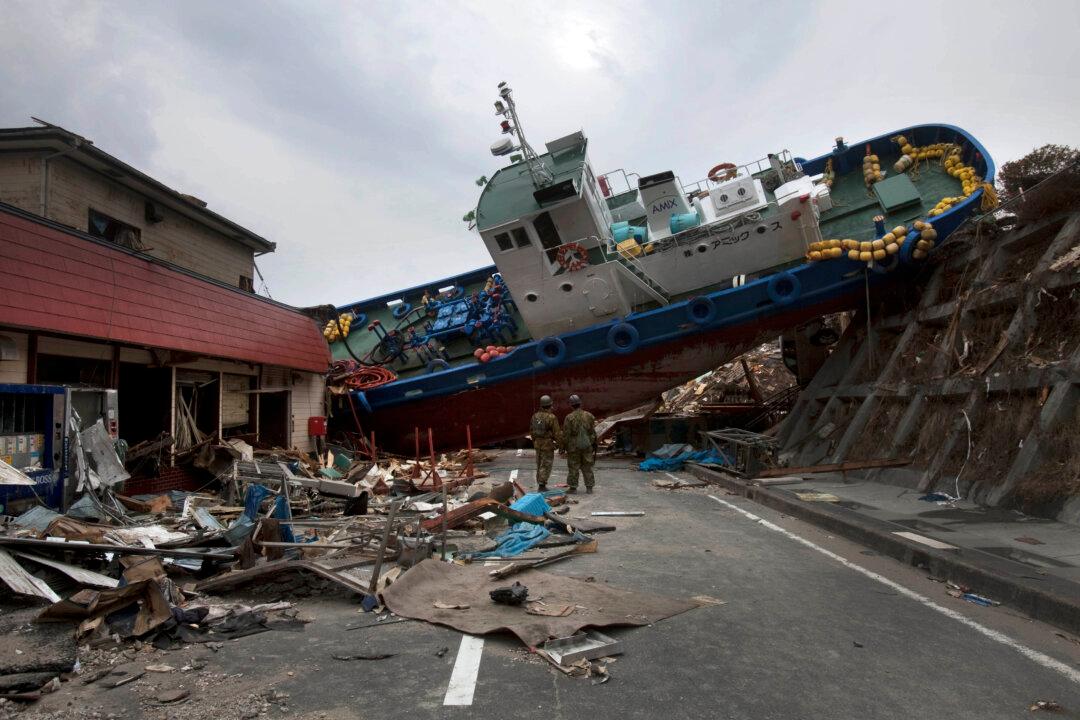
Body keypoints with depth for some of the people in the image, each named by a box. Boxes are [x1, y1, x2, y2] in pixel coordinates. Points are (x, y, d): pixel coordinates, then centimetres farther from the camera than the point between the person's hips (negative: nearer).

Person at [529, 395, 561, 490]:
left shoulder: (535, 416, 1)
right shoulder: (552, 417, -19)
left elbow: (532, 430, 10)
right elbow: (557, 434, -16)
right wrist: (562, 445, -4)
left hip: (538, 444, 6)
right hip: (548, 445, -6)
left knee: (540, 465, 15)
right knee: (545, 466, 0)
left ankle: (540, 485, 20)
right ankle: (542, 486, -3)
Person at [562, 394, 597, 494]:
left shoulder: (569, 417, -11)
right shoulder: (589, 415, 0)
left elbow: (566, 434, -10)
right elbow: (593, 432, 4)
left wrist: (563, 447, 0)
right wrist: (594, 445, 13)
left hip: (574, 447, -3)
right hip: (587, 446, 3)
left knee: (573, 467, 5)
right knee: (587, 467, 10)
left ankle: (573, 487, 8)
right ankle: (589, 487, 11)